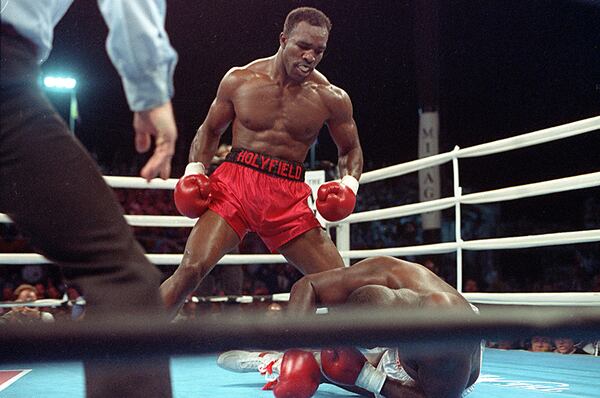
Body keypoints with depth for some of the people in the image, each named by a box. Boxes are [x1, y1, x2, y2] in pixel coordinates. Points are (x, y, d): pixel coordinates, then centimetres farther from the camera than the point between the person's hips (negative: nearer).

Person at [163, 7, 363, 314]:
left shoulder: (331, 99, 1)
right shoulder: (239, 80, 1)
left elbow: (351, 149, 15)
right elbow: (210, 130, 14)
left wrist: (349, 182, -5)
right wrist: (194, 169, -2)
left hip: (288, 196, 2)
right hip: (236, 183, -1)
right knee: (191, 268, -20)